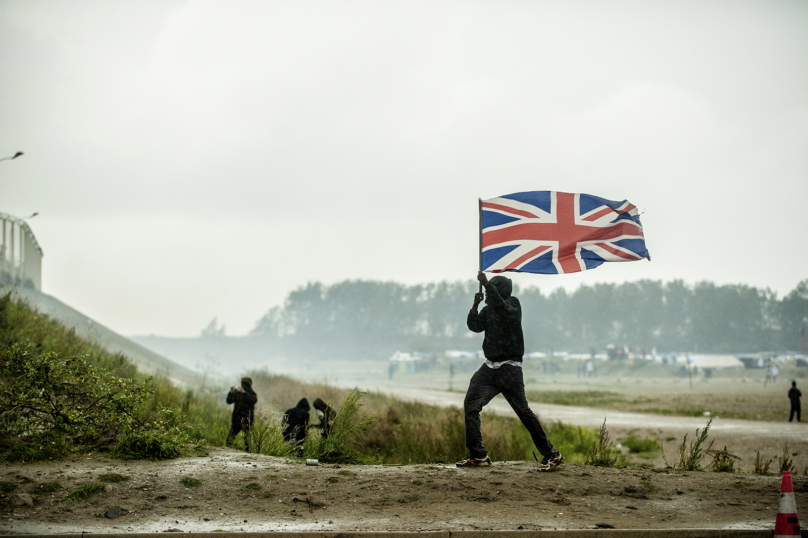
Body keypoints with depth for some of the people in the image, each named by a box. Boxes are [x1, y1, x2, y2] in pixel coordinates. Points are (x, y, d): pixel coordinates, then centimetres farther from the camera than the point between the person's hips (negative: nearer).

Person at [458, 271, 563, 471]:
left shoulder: (513, 304, -6)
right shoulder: (488, 310, 14)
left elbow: (502, 307, -29)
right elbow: (475, 325, -1)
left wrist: (486, 284, -35)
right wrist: (475, 305, -14)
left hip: (509, 368, -7)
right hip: (490, 367, 7)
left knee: (523, 410, -9)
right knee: (470, 406, 0)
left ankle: (551, 455, -3)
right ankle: (477, 455, 6)